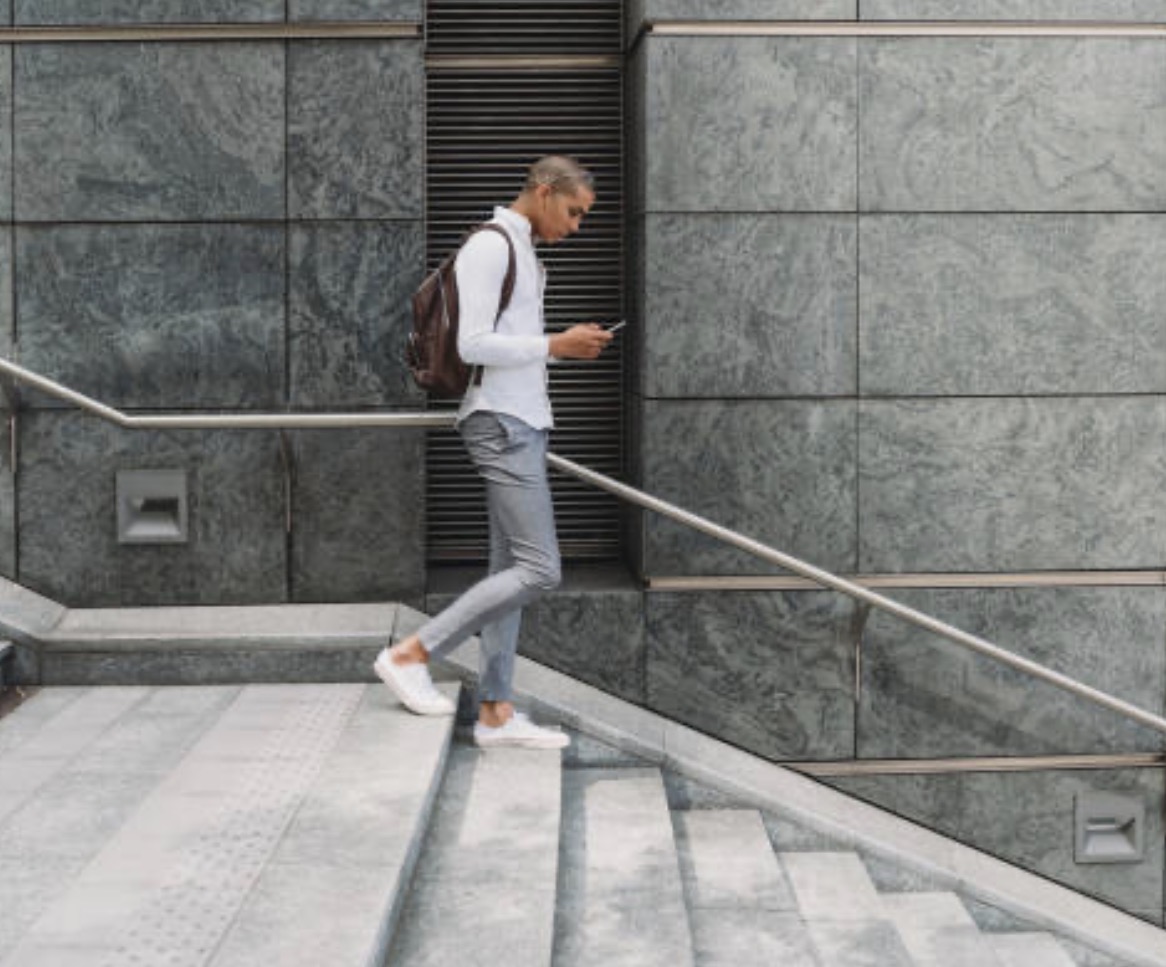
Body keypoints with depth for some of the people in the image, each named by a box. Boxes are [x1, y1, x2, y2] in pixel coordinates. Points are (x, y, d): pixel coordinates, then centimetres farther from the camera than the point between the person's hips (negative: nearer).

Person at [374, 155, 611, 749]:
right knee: (539, 569, -14)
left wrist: (568, 344, 10)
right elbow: (472, 344, -18)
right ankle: (411, 655, -8)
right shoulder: (488, 247, -10)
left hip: (523, 422, 10)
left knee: (511, 569, 7)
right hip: (501, 422, -10)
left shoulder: (523, 254, 21)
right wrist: (556, 346, -14)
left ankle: (496, 712, 9)